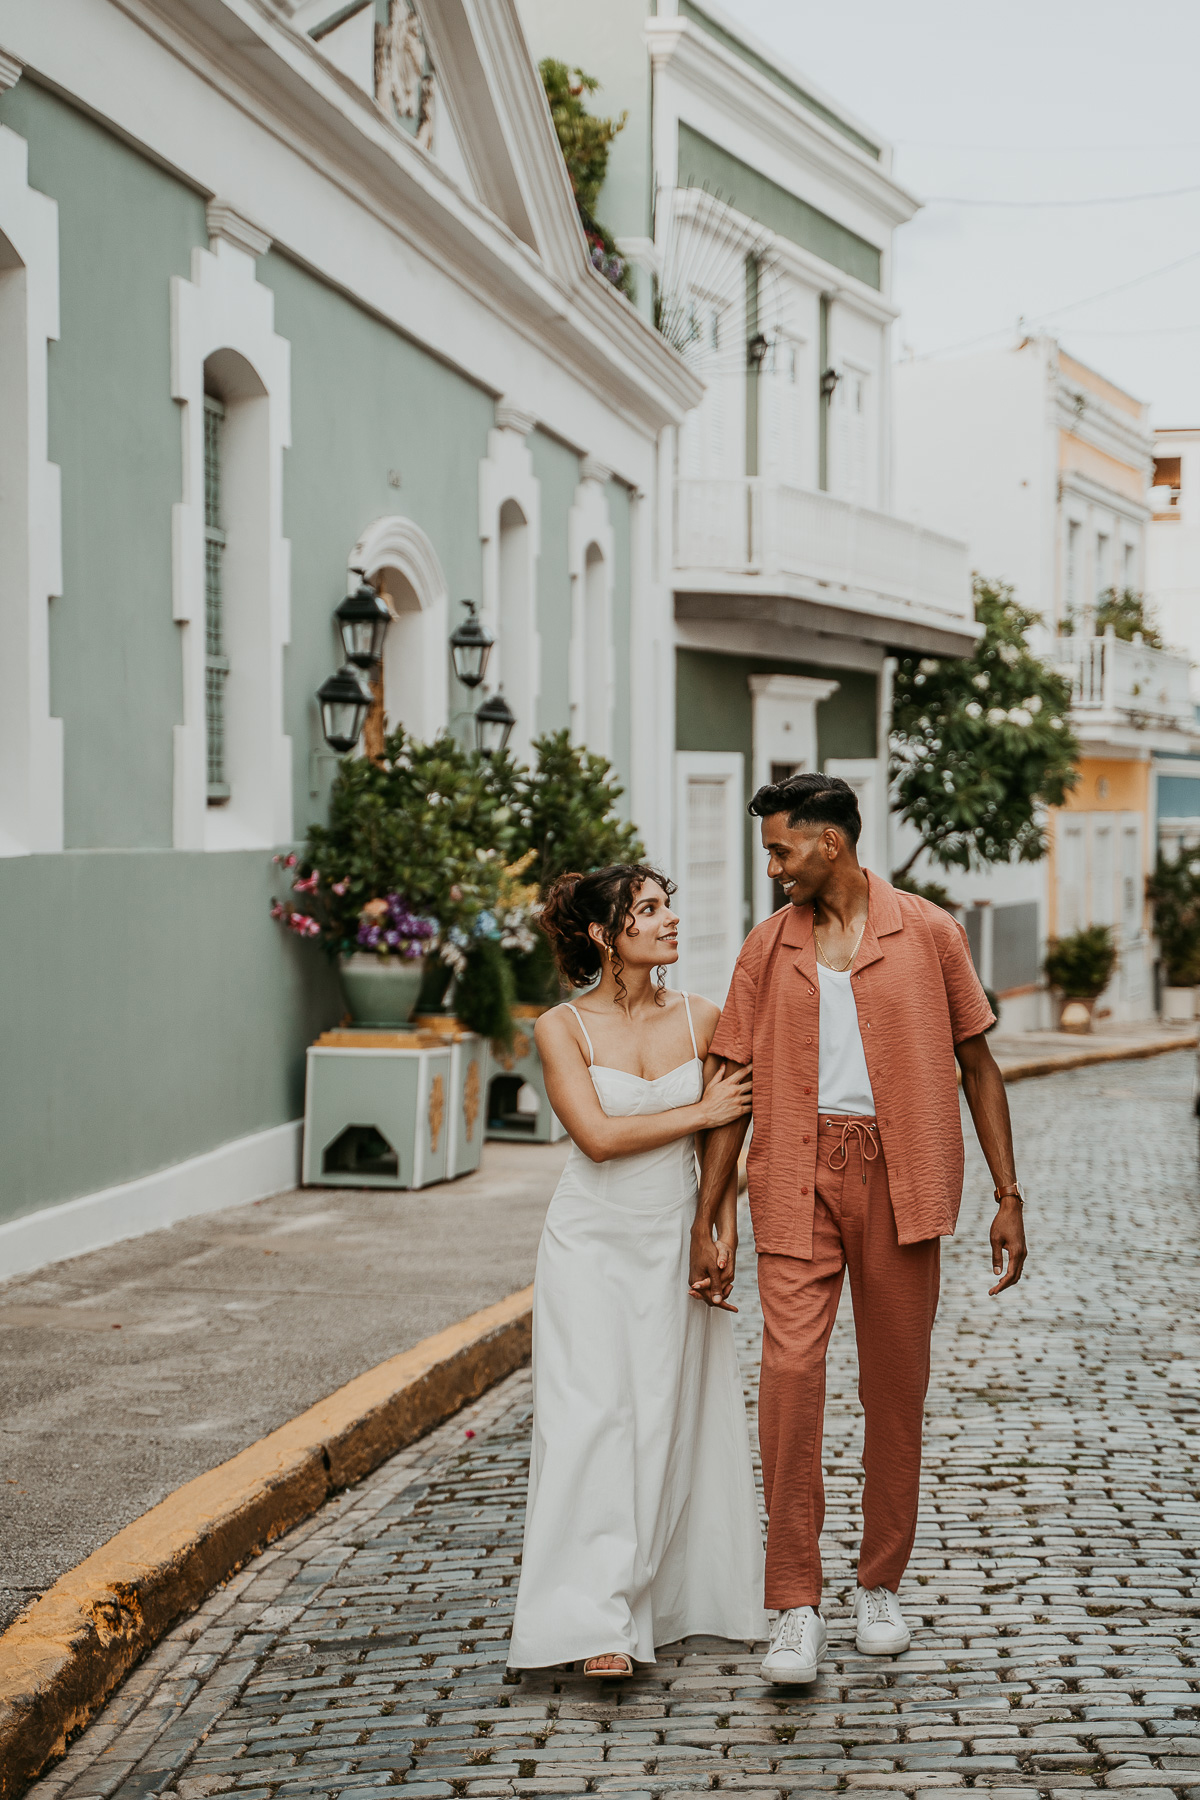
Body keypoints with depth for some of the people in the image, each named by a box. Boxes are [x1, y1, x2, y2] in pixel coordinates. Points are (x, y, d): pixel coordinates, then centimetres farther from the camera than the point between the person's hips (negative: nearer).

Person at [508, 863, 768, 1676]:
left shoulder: (701, 1018, 2)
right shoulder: (563, 1028, -5)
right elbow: (597, 1134, -16)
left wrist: (723, 1241, -3)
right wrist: (700, 1113, -11)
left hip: (675, 1245, 3)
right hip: (593, 1245, -3)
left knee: (673, 1419, 5)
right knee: (593, 1419, -9)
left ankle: (671, 1596, 19)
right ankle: (598, 1624, -11)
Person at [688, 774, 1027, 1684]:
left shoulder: (928, 934, 2)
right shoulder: (767, 949, 8)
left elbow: (978, 1064, 7)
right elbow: (734, 1087, 8)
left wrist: (1008, 1196, 3)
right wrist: (707, 1221, 4)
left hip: (899, 1179, 0)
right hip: (798, 1175, 1)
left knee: (896, 1386, 6)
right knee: (790, 1370, -12)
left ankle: (881, 1585, 22)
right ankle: (797, 1607, -6)